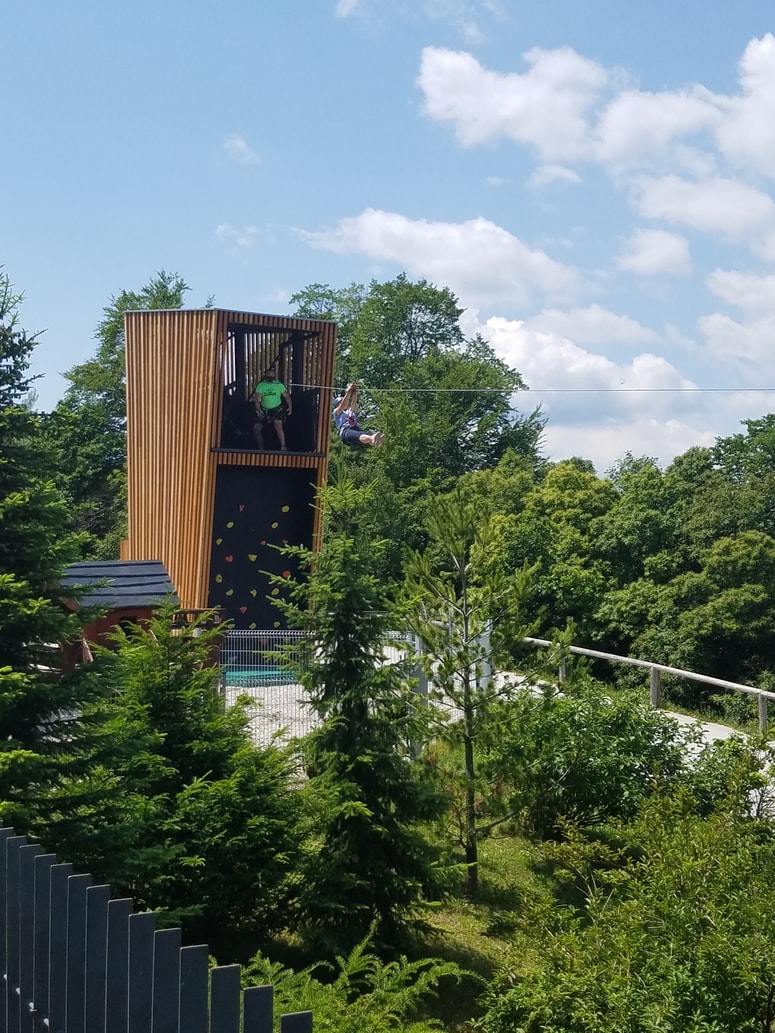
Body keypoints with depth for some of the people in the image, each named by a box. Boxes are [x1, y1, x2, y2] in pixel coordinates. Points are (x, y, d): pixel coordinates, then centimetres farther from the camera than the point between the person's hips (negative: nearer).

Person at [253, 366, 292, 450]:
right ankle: (260, 449, 12)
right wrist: (258, 410, -24)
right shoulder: (260, 385, 0)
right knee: (256, 428, -3)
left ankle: (283, 447, -29)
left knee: (278, 424, -29)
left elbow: (286, 396, 1)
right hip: (264, 411, 3)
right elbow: (257, 400, -7)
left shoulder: (278, 384, -2)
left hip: (277, 409, -3)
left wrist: (290, 407, -11)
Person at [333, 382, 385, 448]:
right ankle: (372, 439, -76)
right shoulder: (337, 412, 26)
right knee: (359, 435, -41)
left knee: (364, 433, -35)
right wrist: (348, 392, -2)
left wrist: (355, 392, 2)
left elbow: (354, 403, 18)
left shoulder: (351, 411, 39)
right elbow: (343, 405, 5)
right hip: (346, 431, -5)